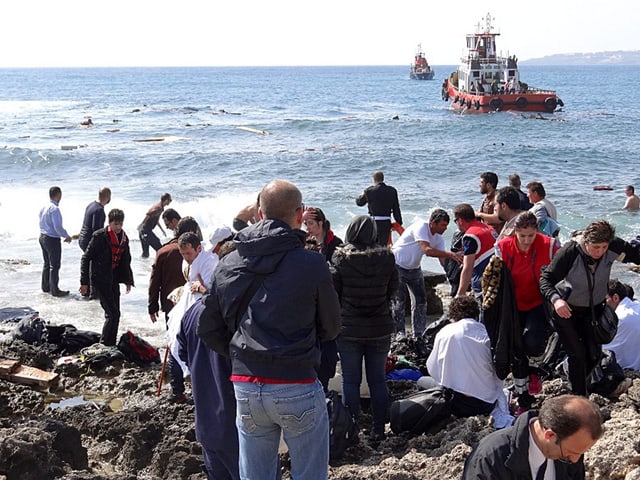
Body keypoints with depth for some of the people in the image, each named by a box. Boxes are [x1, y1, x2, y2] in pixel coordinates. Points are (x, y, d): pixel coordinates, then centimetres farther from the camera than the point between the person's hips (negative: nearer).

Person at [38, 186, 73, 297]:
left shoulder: (44, 207, 7)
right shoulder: (54, 209, -21)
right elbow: (58, 227, -24)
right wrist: (67, 236, -8)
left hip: (42, 237, 9)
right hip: (52, 240, -9)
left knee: (47, 263, 20)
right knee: (55, 266, 0)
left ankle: (45, 287, 29)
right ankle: (54, 290, 6)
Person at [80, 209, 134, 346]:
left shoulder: (123, 237, 7)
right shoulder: (100, 236, -12)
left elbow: (125, 260, 20)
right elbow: (86, 258, -10)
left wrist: (128, 280, 19)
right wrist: (84, 282, -12)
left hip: (114, 278, 7)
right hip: (100, 278, -7)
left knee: (114, 314, 9)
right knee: (113, 314, -11)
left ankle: (111, 345, 19)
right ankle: (104, 344, -1)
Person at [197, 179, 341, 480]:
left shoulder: (227, 265, 4)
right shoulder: (312, 265, -10)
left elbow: (208, 331, 10)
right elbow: (331, 328, 3)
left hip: (245, 387, 5)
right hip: (296, 387, -4)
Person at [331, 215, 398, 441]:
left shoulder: (341, 258, -12)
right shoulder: (386, 258, -6)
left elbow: (333, 292, -5)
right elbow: (393, 290, 5)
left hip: (349, 329, -2)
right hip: (380, 329, 2)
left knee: (350, 381, 6)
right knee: (378, 380, 11)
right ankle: (378, 429, 17)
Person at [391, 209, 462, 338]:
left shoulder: (439, 239, -3)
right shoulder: (421, 227, -26)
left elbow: (443, 260, -8)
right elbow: (427, 250, -39)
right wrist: (450, 254, -44)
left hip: (414, 269, 8)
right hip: (397, 265, -7)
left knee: (421, 299, 4)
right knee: (399, 300, -8)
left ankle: (419, 334, 11)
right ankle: (399, 333, 1)